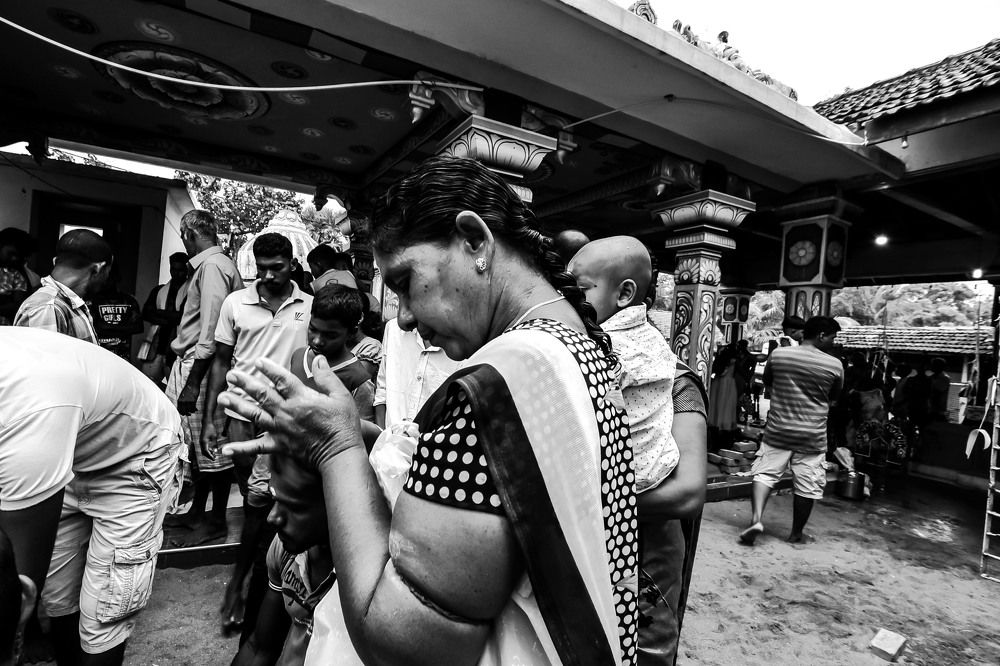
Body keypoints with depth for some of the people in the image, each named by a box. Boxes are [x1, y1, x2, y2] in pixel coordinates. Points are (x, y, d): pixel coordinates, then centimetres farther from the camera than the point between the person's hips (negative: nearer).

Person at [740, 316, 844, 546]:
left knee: (764, 473, 8)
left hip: (777, 430, 1)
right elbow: (834, 396, 9)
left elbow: (766, 381, 12)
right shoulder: (835, 365, -7)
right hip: (812, 435, -1)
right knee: (807, 485, 11)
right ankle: (796, 533, 24)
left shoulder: (777, 354, -4)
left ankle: (756, 518, -10)